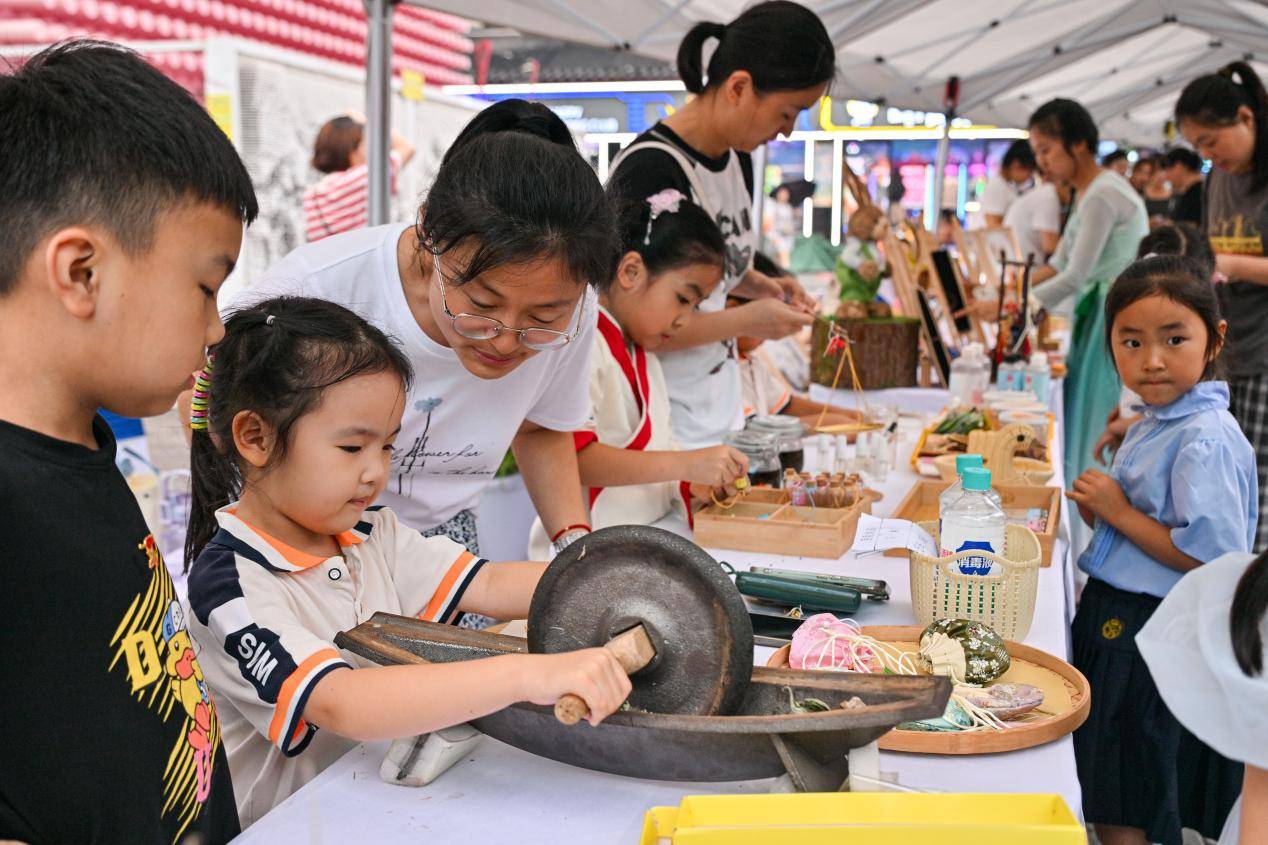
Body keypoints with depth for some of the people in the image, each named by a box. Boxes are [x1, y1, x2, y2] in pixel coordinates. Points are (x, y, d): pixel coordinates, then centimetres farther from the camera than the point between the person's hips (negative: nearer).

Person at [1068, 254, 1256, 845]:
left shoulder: (1207, 439, -20)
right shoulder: (1152, 427, 10)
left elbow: (1214, 557, -27)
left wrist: (1119, 512, -19)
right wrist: (1099, 511, 0)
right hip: (1109, 617, 9)